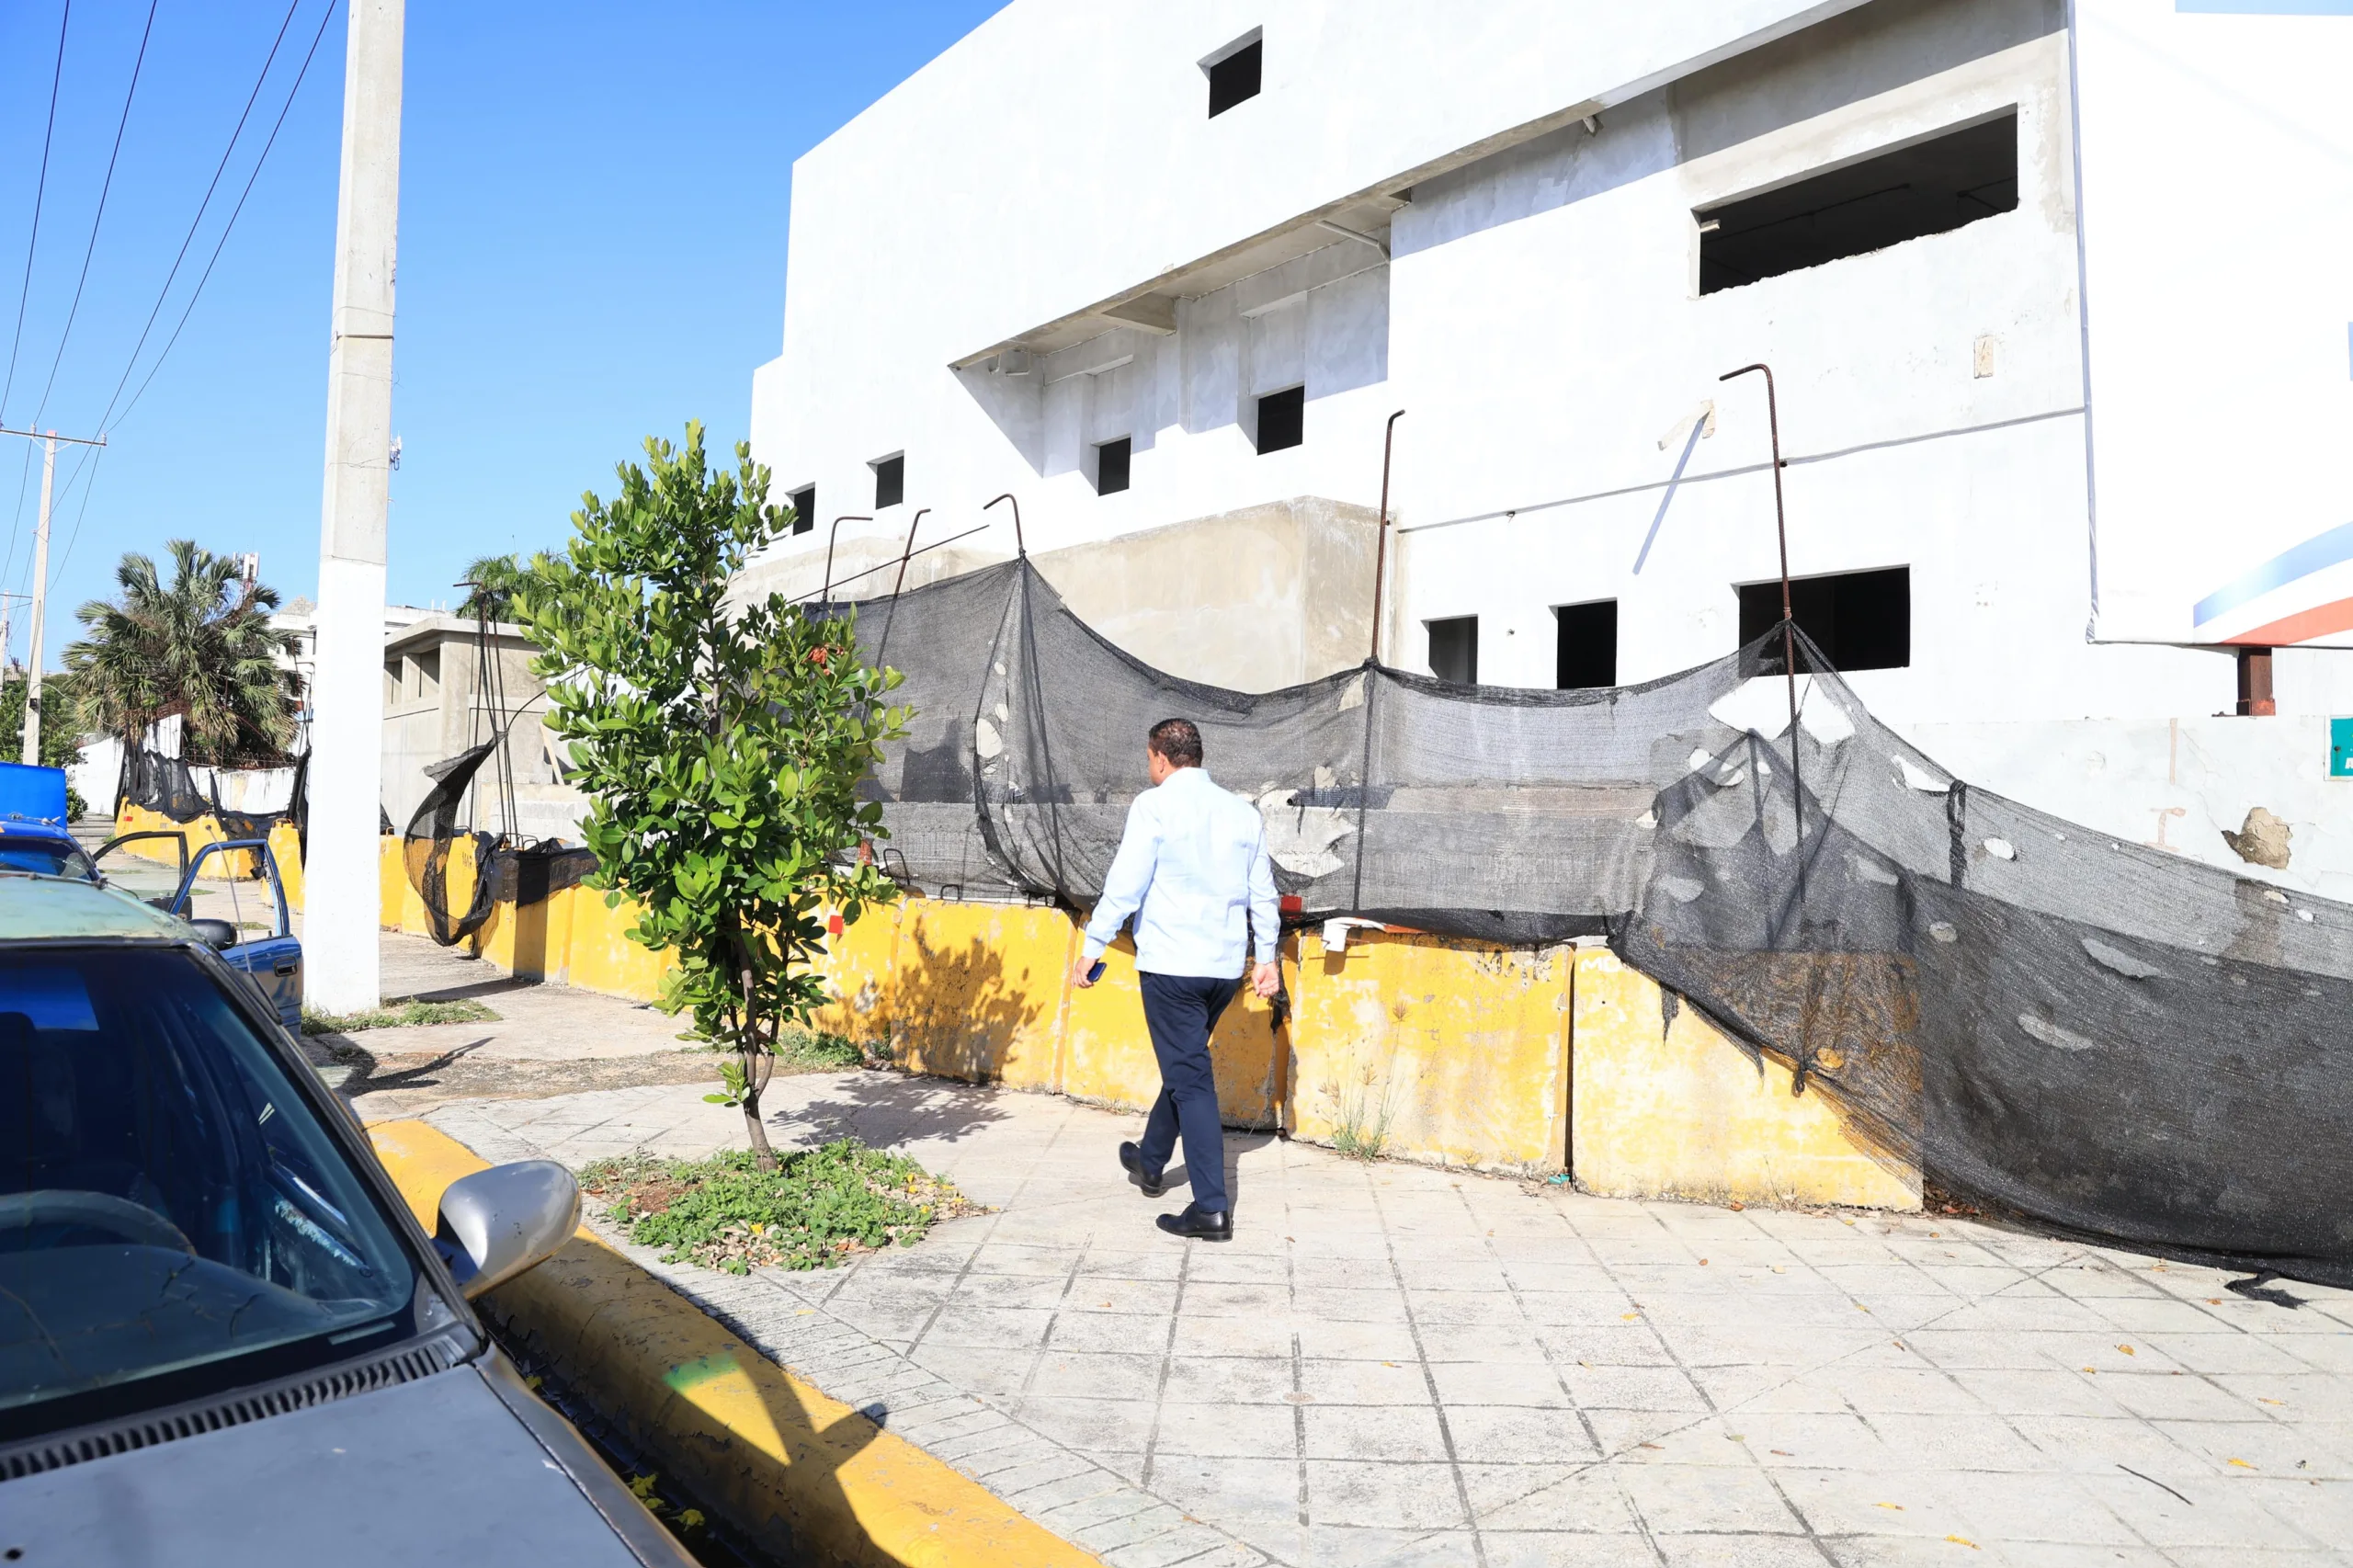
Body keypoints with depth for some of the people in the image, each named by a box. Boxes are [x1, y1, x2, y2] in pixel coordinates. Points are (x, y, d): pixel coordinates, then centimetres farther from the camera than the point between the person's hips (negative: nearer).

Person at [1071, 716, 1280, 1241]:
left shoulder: (1154, 805, -9)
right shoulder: (1242, 811, 9)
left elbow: (1124, 885, -13)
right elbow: (1262, 893, 11)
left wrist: (1093, 948, -7)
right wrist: (1268, 955, 18)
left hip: (1172, 963, -6)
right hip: (1226, 966, 7)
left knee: (1190, 1078, -2)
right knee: (1186, 1064, 22)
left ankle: (1212, 1208, -3)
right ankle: (1150, 1162, 41)